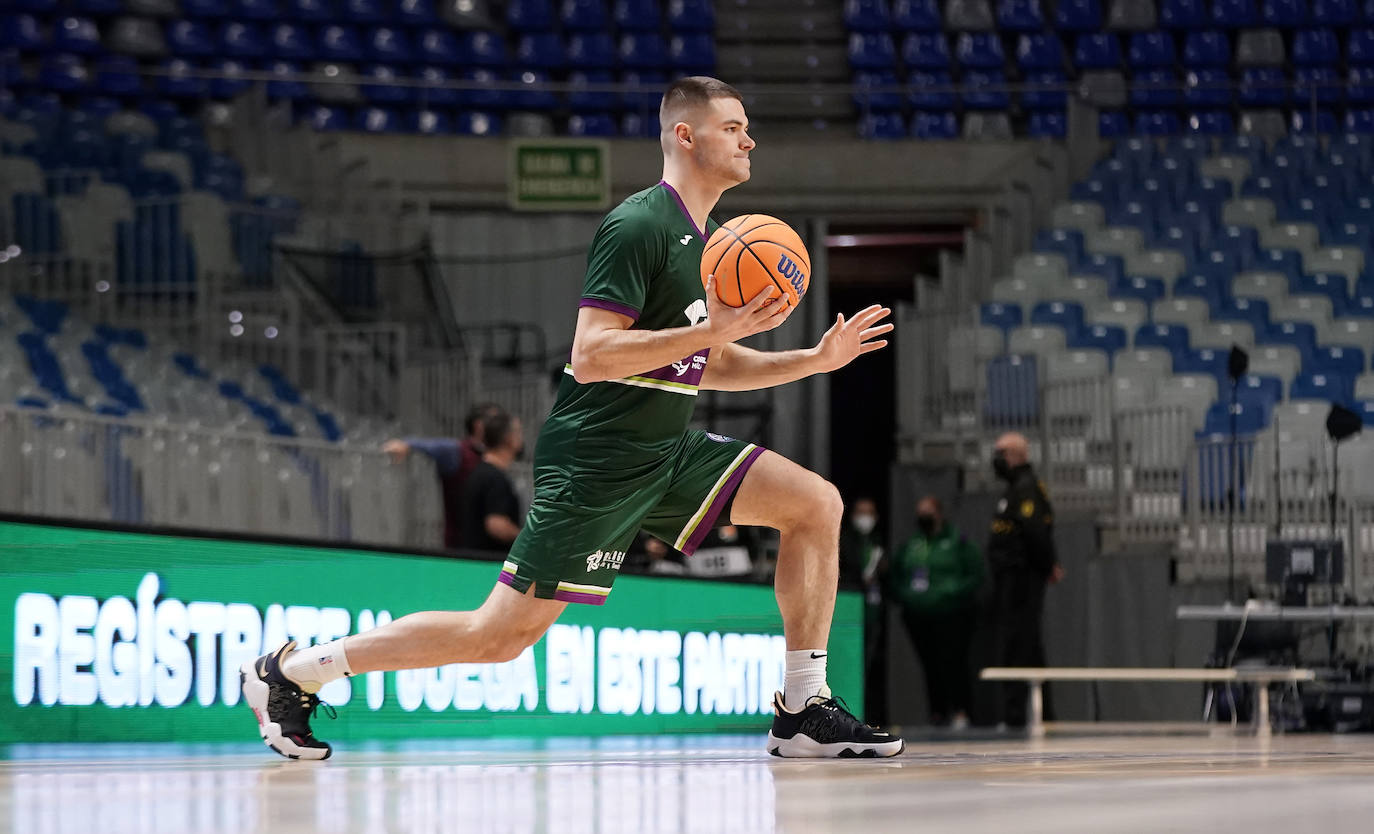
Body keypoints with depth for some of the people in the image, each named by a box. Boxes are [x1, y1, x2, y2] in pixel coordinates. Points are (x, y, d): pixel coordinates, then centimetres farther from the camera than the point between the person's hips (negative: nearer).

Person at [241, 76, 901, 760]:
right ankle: (291, 671, 4)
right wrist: (712, 329, -25)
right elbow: (589, 358, -23)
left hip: (667, 450, 9)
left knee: (817, 503, -4)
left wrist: (817, 358, 12)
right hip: (594, 459, -9)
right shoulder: (638, 226, -15)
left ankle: (803, 712, -1)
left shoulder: (707, 241, 14)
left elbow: (708, 368, 23)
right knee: (501, 635, -9)